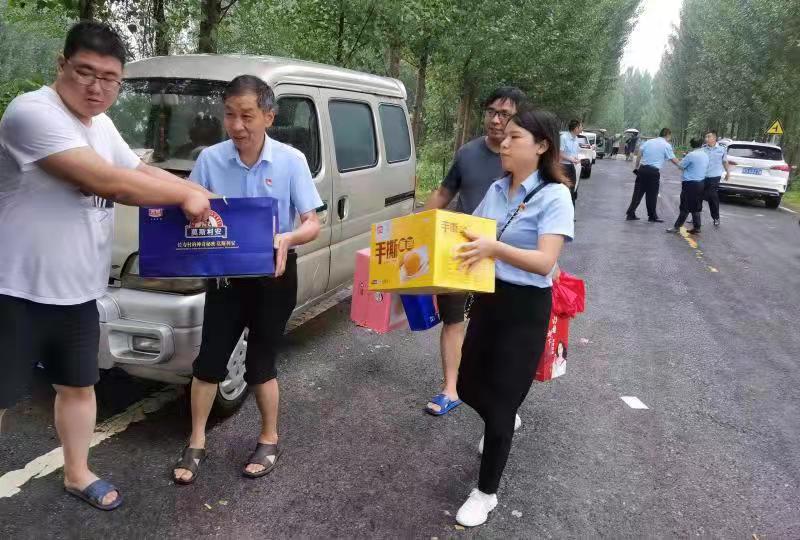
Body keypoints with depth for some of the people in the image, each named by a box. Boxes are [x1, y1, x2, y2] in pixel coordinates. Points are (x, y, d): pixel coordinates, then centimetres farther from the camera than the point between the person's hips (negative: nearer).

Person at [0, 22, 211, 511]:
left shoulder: (102, 127, 10)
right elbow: (106, 181, -26)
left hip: (77, 293, 9)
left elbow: (141, 172, 22)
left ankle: (78, 475, 41)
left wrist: (203, 195, 9)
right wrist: (186, 196, -17)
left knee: (79, 386, 21)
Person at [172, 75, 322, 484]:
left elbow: (313, 224, -11)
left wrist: (287, 239, -32)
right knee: (209, 361, 7)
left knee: (260, 365, 8)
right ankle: (195, 445, 25)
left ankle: (269, 441, 29)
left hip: (273, 277, -2)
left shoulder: (291, 161, -11)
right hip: (224, 275, 2)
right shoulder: (210, 159, -6)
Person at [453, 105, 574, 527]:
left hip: (526, 308, -6)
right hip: (487, 299, 7)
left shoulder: (554, 196, -15)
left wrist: (495, 248, -40)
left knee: (499, 403, 1)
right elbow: (470, 237, 10)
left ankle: (486, 493, 23)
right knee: (469, 387, 18)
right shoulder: (496, 190, 5)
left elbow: (545, 261, -25)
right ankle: (504, 421, 53)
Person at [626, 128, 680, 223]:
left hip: (642, 169, 5)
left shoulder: (649, 141, 12)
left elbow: (639, 155, 8)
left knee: (638, 192, 9)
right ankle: (652, 216, 14)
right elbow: (673, 160, -1)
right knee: (652, 195, 5)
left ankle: (630, 214, 9)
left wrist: (636, 167, 14)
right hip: (654, 172, -5)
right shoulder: (666, 145, -1)